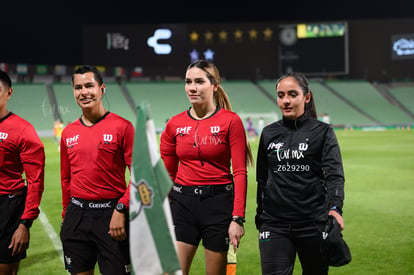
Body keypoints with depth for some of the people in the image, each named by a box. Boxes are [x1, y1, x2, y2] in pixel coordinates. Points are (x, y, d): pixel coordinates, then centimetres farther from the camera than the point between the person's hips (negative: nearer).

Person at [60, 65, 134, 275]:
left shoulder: (122, 127, -6)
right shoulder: (68, 132, 10)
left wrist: (121, 209, -16)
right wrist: (66, 215, 16)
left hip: (110, 215, -5)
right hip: (76, 215, 5)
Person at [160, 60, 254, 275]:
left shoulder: (230, 121, -5)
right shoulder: (175, 124, 6)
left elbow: (240, 173, -8)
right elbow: (167, 174, 12)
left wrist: (237, 218, -14)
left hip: (219, 202, -3)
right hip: (182, 203, 3)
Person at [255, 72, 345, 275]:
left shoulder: (322, 132, 1)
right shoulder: (269, 134, 10)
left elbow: (334, 175, -10)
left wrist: (335, 208, -28)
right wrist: (260, 217, 20)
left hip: (313, 224, -2)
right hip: (274, 225, 2)